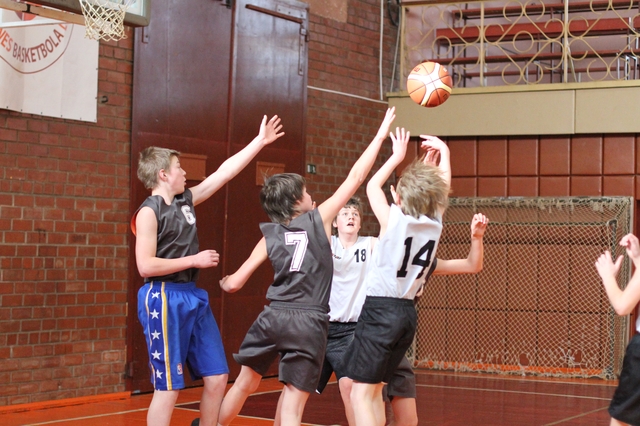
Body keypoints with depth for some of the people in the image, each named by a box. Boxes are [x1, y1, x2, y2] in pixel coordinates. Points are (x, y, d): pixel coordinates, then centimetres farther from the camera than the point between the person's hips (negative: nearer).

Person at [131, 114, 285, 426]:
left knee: (217, 377, 8)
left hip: (194, 297, 8)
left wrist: (260, 141, 17)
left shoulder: (186, 200, 11)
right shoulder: (149, 212, -11)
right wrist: (195, 260, -13)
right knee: (169, 388, -5)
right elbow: (146, 266, -19)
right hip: (164, 299, -8)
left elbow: (224, 173, 16)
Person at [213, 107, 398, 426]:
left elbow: (234, 284, 7)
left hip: (272, 317, 3)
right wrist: (381, 135, 11)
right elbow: (355, 179, 3)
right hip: (309, 323, -3)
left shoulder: (270, 236, 8)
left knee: (244, 385, 22)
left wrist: (224, 281, 32)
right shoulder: (319, 219, 2)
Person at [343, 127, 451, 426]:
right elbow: (440, 187, 20)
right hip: (407, 313, 6)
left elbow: (373, 186, 7)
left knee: (361, 393, -6)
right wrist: (442, 152, 29)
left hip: (380, 311, -6)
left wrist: (398, 156, 16)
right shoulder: (436, 223, 2)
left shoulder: (393, 220, -11)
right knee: (373, 391, 17)